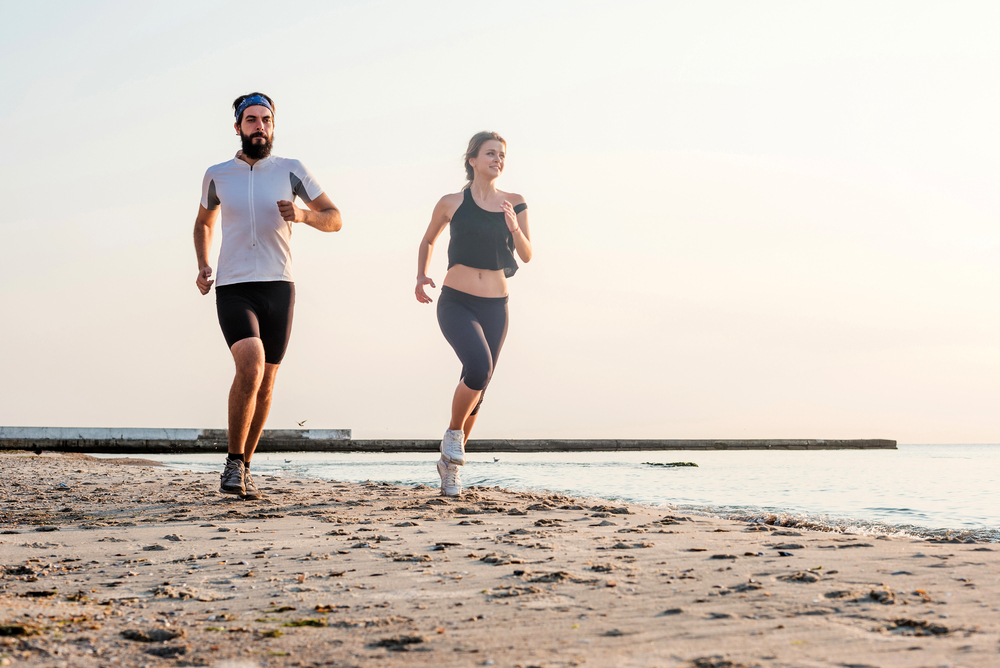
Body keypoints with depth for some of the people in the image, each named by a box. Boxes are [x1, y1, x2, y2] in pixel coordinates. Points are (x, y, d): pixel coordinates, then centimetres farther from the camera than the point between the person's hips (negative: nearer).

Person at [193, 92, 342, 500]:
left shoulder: (290, 171, 4)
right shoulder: (217, 175, 7)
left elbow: (334, 219, 6)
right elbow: (204, 222, 26)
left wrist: (303, 215, -15)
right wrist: (202, 267, 10)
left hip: (278, 288, 2)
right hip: (233, 290, -1)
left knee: (265, 383, 8)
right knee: (250, 365, -25)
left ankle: (243, 467, 27)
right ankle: (234, 463, -10)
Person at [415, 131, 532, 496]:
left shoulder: (514, 205, 6)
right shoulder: (452, 203, 0)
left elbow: (527, 256, 2)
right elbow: (428, 241, 17)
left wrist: (515, 229, -15)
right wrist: (421, 277, 6)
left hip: (495, 307, 3)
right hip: (456, 303, -3)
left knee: (477, 388, 8)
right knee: (479, 367, -27)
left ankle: (450, 463, 28)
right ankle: (453, 432, 0)